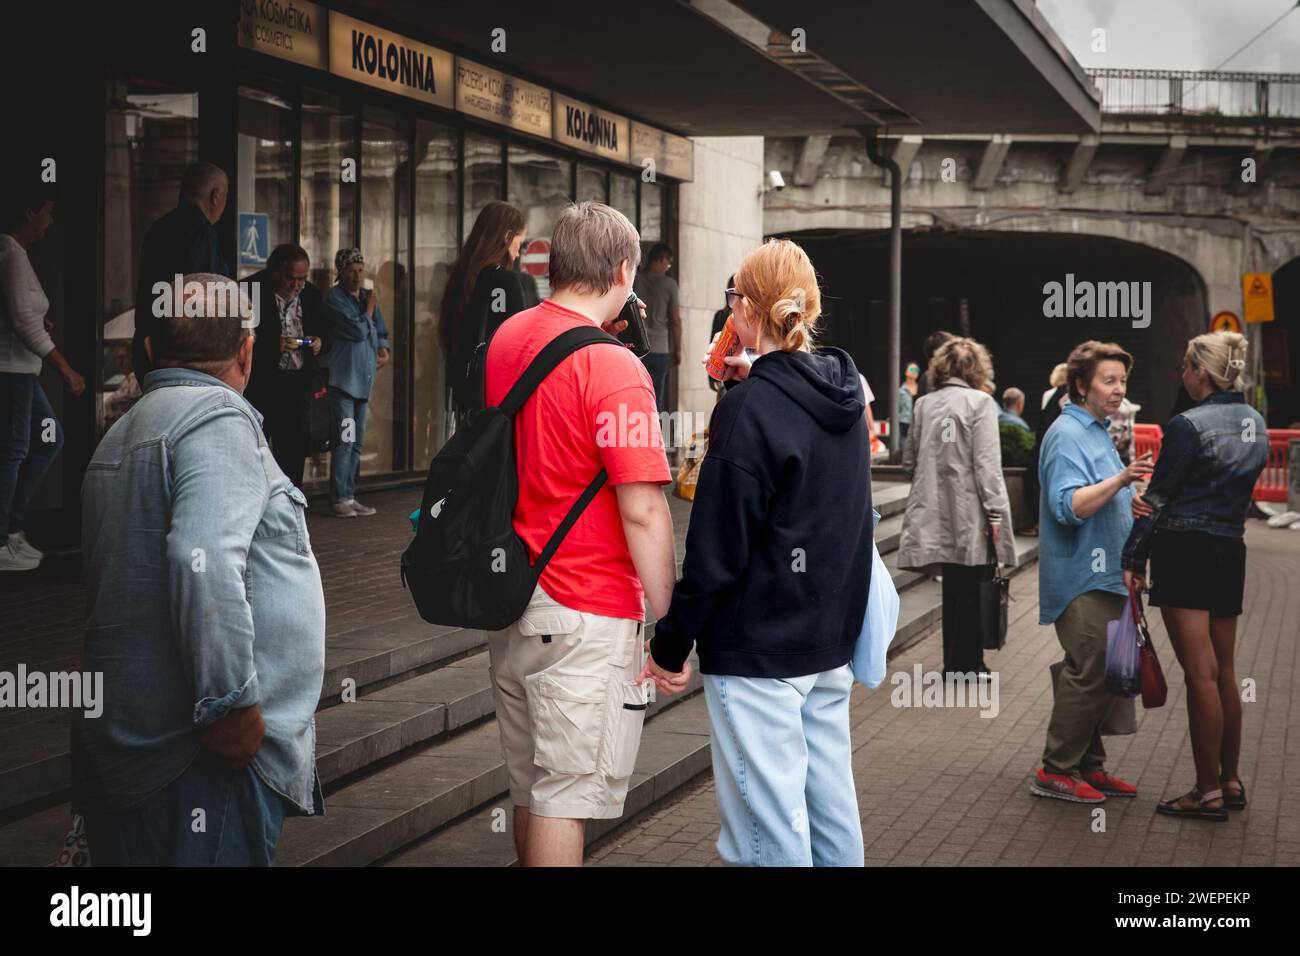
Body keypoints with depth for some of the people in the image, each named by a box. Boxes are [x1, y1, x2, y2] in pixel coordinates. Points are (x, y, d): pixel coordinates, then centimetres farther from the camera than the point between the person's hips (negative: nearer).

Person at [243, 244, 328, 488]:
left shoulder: (311, 295, 9)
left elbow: (323, 330, 22)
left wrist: (319, 341, -1)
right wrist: (273, 344, -21)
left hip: (298, 384, 5)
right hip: (260, 383, -5)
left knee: (294, 451, 8)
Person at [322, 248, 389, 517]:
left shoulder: (368, 297, 15)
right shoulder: (335, 299, -8)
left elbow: (380, 332, 22)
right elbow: (359, 331, -17)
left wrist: (384, 350, 3)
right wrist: (369, 309, -3)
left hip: (363, 378, 8)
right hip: (343, 377, -8)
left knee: (356, 443, 10)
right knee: (345, 440, -12)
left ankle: (350, 496, 16)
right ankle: (339, 499, -8)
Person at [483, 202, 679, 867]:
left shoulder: (505, 338, 6)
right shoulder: (614, 368, -17)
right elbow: (642, 512, -20)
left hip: (510, 600, 8)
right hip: (587, 613, -8)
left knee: (529, 789, 18)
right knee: (567, 798, 0)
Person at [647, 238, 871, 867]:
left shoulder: (750, 409, -16)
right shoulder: (844, 393, 6)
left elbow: (715, 552, -16)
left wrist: (670, 643, -6)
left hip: (758, 650, -8)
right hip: (832, 643, 8)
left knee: (769, 827, -2)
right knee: (832, 807, 15)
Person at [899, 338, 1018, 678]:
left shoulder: (923, 404, 6)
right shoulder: (980, 402, -8)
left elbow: (909, 463, 11)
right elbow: (987, 463, -14)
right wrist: (995, 511, -12)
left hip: (936, 514, 5)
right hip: (971, 513, -5)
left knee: (954, 590, 13)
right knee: (973, 590, 4)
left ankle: (957, 663, 18)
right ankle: (964, 665, 6)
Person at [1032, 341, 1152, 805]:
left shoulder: (1096, 433, 18)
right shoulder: (1066, 436, -14)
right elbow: (1069, 506, -26)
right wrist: (1121, 479, -35)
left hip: (1105, 576, 10)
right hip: (1081, 580, -10)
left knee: (1105, 676, 11)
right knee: (1089, 674, -9)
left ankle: (1089, 765, 19)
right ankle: (1056, 770, -2)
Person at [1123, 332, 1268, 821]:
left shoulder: (1188, 425, -14)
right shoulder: (1255, 423, 11)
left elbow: (1159, 495, -10)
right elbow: (1238, 486, 11)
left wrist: (1133, 557, -3)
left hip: (1186, 551, -8)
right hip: (1231, 551, 8)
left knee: (1200, 674, -5)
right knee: (1224, 673, 15)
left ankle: (1208, 792, 0)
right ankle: (1231, 781, 22)